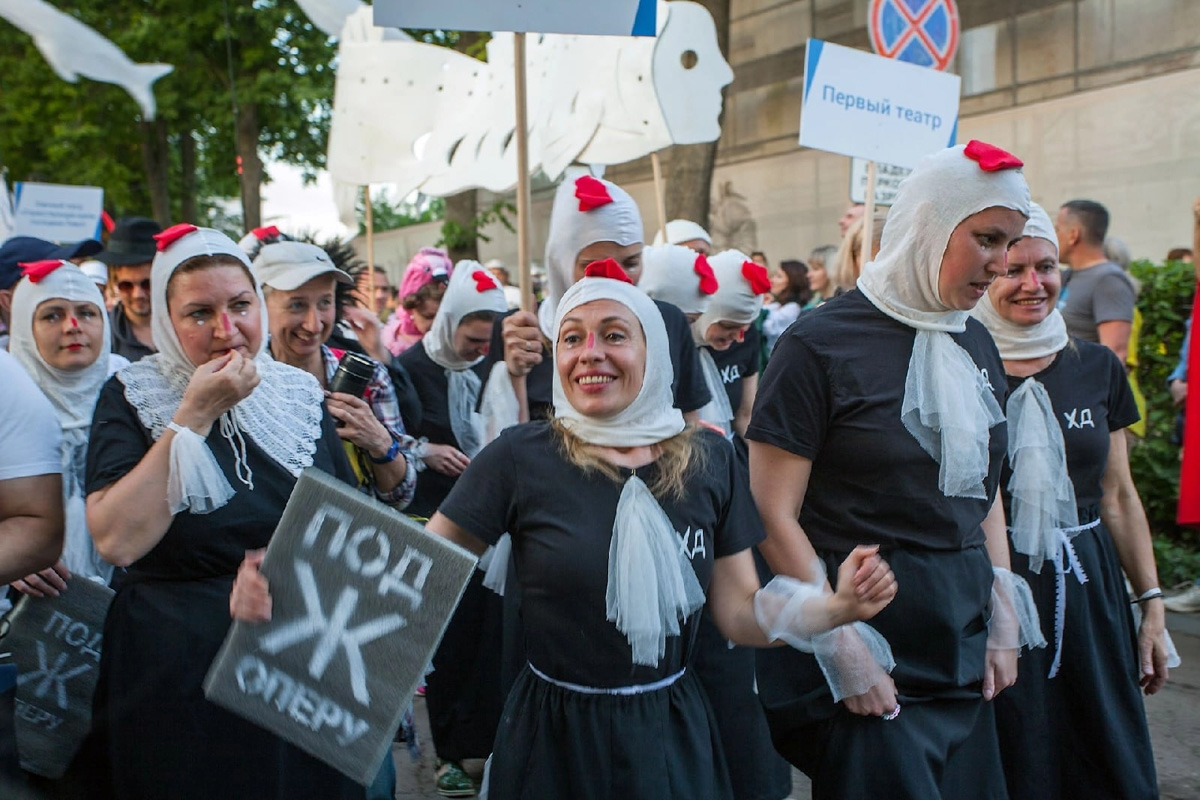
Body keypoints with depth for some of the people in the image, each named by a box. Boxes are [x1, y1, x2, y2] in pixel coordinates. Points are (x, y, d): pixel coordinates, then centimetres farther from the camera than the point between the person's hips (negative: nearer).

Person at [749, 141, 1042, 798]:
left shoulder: (975, 345, 9)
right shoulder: (821, 344, -12)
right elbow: (773, 515, -14)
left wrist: (1005, 617, 8)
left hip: (961, 646, 7)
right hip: (868, 631, -7)